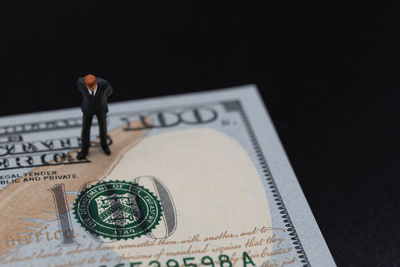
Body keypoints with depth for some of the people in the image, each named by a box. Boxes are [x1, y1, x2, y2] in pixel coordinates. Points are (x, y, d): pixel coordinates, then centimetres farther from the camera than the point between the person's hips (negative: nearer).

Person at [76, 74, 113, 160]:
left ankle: (103, 144, 50)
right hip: (88, 107, 0)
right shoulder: (81, 81, -36)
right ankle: (84, 150, 36)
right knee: (85, 129, 12)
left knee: (103, 127, 20)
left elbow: (109, 91, -11)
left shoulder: (104, 84, -39)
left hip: (100, 108, 0)